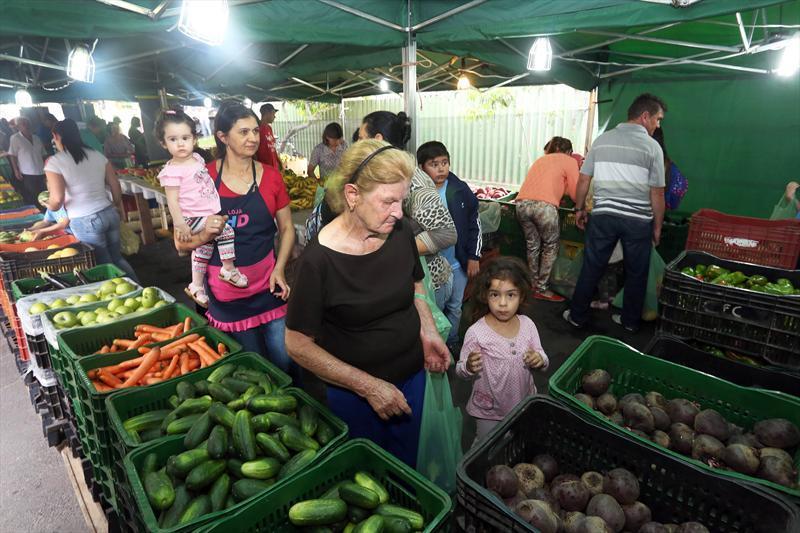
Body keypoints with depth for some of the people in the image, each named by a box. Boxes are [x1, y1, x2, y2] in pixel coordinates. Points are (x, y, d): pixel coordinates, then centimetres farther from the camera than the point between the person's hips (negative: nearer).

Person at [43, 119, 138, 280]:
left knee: (105, 266, 8)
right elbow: (115, 185, 7)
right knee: (118, 258, 17)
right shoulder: (97, 155, 5)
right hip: (109, 213, 5)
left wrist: (50, 206, 9)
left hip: (85, 221, -5)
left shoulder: (54, 162, -7)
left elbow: (57, 199, -14)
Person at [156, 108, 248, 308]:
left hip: (210, 213, 8)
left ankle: (197, 286, 32)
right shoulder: (172, 171, -17)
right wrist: (180, 225, -22)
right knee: (226, 230, -21)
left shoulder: (197, 158, 5)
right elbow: (172, 201, -18)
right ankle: (229, 270, -5)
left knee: (205, 246, 16)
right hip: (195, 217, -8)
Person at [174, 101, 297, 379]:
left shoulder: (271, 177, -1)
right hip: (225, 292, 0)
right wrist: (204, 234, -23)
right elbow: (181, 243, -1)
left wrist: (279, 269, -8)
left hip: (267, 285, 1)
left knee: (284, 361, 4)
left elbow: (287, 228, 6)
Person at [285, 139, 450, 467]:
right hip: (354, 393, -4)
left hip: (412, 376, 4)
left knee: (406, 464, 26)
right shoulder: (318, 259, -26)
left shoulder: (401, 232, -12)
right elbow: (297, 345, -17)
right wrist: (367, 386, -19)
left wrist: (428, 332, -8)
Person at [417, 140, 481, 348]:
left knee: (455, 308, 19)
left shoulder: (461, 189, -5)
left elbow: (474, 224, 2)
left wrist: (474, 256, 0)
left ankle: (451, 345, 41)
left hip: (459, 263, 3)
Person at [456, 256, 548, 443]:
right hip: (489, 411, -4)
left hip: (524, 405, 4)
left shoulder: (528, 325, -12)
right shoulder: (476, 333, -25)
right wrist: (469, 367, -38)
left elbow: (542, 359, 0)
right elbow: (460, 370, -16)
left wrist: (540, 360, -23)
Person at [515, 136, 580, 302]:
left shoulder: (540, 159, 31)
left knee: (532, 246, 19)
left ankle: (534, 284, 27)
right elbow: (575, 193, 12)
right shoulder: (569, 161, 15)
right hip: (544, 206, -5)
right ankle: (541, 289, 13)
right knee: (550, 247, 11)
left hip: (522, 203, 6)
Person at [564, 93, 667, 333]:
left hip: (603, 215, 2)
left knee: (591, 268, 9)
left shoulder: (602, 140, 6)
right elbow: (657, 192, -3)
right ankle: (630, 321, 25)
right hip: (638, 220, -2)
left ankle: (578, 316, 18)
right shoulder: (652, 146, -2)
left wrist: (579, 209, 17)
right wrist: (657, 226, 7)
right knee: (636, 273, 13)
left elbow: (584, 180, 6)